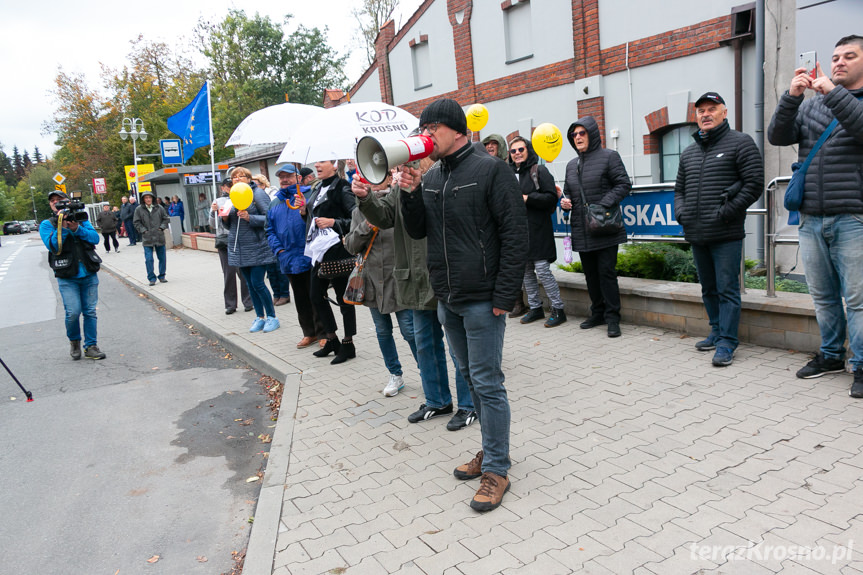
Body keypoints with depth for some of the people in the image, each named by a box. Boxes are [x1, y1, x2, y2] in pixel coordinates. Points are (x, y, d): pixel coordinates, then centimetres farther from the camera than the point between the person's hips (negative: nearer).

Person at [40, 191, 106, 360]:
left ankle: (91, 346, 13)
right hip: (67, 277, -2)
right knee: (73, 312, -8)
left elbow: (95, 238, -2)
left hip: (89, 275, 2)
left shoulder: (81, 220, 13)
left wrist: (77, 229, -15)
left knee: (90, 311, 4)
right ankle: (74, 341, 19)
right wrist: (62, 227, -17)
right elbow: (52, 246, -9)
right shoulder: (47, 224, 7)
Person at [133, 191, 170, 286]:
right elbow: (137, 222, 4)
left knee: (162, 258, 8)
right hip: (147, 239, -2)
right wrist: (143, 230, -7)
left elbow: (166, 219, 12)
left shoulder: (159, 208, 6)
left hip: (159, 237, 2)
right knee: (149, 259, -6)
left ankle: (162, 276, 21)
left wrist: (162, 227, -2)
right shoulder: (139, 210, 2)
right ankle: (152, 278, 3)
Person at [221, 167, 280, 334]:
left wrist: (249, 217, -25)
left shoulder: (257, 193, -5)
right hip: (239, 249, 7)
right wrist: (225, 218, -1)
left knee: (258, 283, -9)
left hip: (257, 248, -7)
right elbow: (231, 226, 20)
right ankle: (260, 317, 20)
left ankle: (271, 317, 6)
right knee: (250, 285, 10)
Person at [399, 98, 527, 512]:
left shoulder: (490, 170, -9)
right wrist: (411, 194, -5)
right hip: (446, 299, 7)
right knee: (470, 377, 16)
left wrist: (504, 296, -17)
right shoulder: (430, 178, 12)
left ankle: (496, 470, 12)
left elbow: (515, 236, -13)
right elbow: (417, 231, 12)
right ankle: (492, 449, 33)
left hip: (481, 300, -7)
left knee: (487, 382, -1)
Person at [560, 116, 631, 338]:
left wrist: (603, 205, -18)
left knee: (606, 272, -6)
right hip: (581, 230, 6)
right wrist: (564, 201, 2)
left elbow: (624, 184, -7)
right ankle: (598, 312, 25)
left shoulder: (609, 157, -2)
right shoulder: (572, 165, 16)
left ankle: (612, 317, 3)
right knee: (590, 273, 12)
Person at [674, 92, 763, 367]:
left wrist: (727, 212, -13)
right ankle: (717, 331, 27)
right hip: (696, 235, 6)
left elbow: (754, 183, -7)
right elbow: (679, 188, 25)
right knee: (708, 288, 14)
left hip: (726, 235, -6)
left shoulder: (740, 142, 0)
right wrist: (680, 212, 7)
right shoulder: (689, 152, 18)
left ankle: (727, 342, -1)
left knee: (727, 289, -5)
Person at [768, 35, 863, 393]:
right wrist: (791, 97, -8)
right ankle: (831, 356, 25)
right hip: (811, 220, 4)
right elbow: (777, 136, 4)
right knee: (823, 295, 12)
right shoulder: (811, 105, 17)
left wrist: (833, 92, -17)